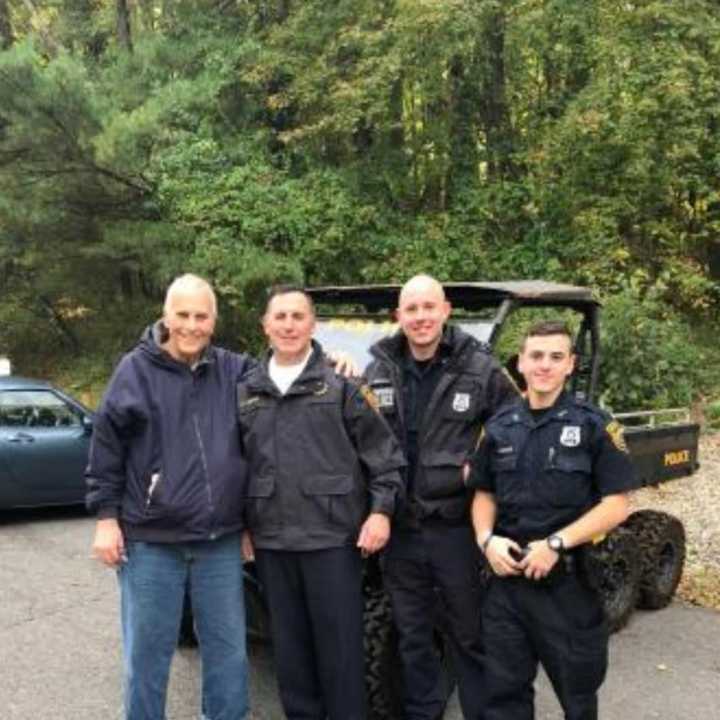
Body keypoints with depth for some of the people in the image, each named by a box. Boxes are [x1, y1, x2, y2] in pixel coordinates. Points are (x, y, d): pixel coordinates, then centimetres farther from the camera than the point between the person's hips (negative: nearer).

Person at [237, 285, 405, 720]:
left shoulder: (341, 383, -3)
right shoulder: (246, 391, 9)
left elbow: (384, 452, -3)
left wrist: (381, 509, -10)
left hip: (333, 536, -4)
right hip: (271, 540, 4)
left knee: (340, 643, 5)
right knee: (289, 645, 15)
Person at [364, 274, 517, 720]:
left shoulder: (480, 369, -7)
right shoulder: (378, 371, 2)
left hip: (456, 527, -3)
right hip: (399, 528, 3)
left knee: (471, 635, 13)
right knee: (413, 637, 17)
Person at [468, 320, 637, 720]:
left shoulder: (594, 425, -7)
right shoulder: (499, 426, 5)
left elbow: (616, 505, -10)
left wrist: (556, 544, -19)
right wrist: (486, 539, -7)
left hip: (570, 581, -3)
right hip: (507, 578, 3)